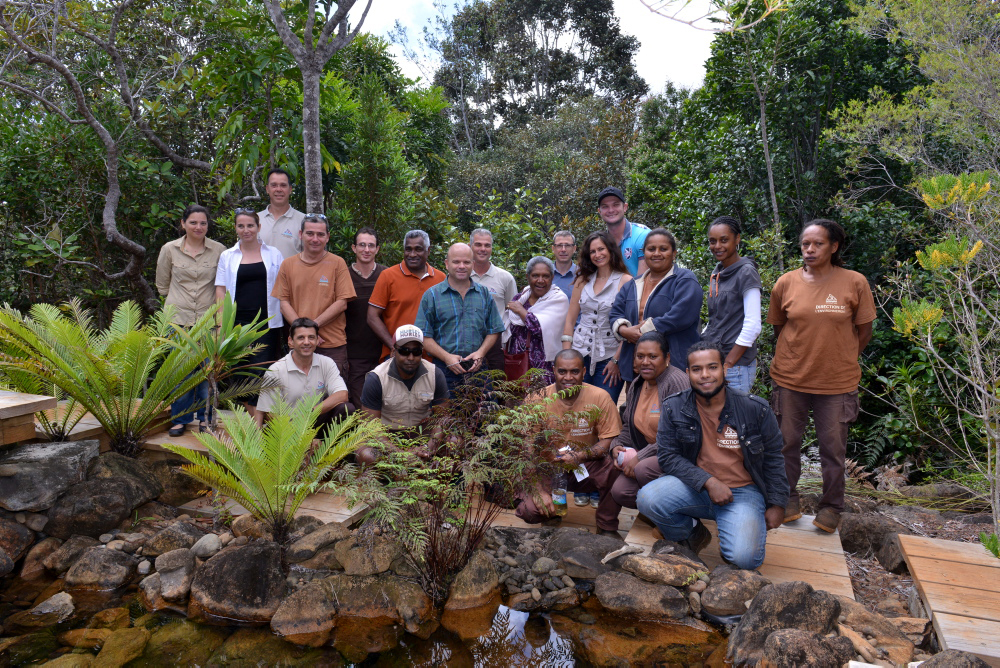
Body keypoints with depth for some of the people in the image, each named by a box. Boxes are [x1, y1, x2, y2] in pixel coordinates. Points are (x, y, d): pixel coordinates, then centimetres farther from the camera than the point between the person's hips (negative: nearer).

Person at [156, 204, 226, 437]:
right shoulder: (169, 249, 4)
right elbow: (162, 285, 15)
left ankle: (205, 418, 18)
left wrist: (214, 305, 9)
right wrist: (180, 301, 14)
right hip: (178, 319, 1)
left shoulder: (219, 250, 1)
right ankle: (180, 418, 19)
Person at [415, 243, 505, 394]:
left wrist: (481, 352, -4)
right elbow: (424, 336, -1)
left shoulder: (484, 294, 12)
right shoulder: (431, 295, 3)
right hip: (444, 371, -2)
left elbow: (494, 330, 13)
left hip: (478, 370, 2)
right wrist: (447, 357, -13)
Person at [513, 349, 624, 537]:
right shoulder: (539, 400, -11)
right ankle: (552, 509, 15)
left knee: (617, 468, -30)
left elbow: (609, 440, -8)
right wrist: (539, 491, -20)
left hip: (587, 466, 0)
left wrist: (581, 456, -26)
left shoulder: (599, 397, -10)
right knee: (529, 510, -25)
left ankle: (607, 527, -4)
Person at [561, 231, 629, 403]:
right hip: (579, 353, 4)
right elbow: (570, 319, 12)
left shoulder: (625, 281, -2)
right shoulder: (583, 280, 11)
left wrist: (617, 360, -11)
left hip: (608, 357, -3)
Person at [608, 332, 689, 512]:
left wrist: (640, 457, -21)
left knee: (644, 469, -33)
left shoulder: (677, 382, -17)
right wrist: (617, 445, -1)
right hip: (651, 455, 7)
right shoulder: (636, 386, 10)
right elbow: (628, 425, 21)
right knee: (619, 492, -12)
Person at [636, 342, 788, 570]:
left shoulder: (755, 409, -5)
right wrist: (708, 482, -18)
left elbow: (773, 459, 5)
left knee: (744, 558, -25)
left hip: (743, 491, -1)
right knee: (647, 499, -26)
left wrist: (777, 505, 2)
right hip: (695, 487, 1)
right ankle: (693, 535, 7)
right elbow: (667, 456, -7)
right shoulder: (674, 408, -5)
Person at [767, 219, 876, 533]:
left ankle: (832, 506, 28)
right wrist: (796, 358, 8)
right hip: (790, 378, 2)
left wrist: (841, 362, 5)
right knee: (788, 442, 12)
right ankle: (788, 499, 30)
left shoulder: (855, 283, -6)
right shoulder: (786, 282, -2)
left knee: (833, 447, 8)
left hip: (837, 382, -1)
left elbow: (863, 332, 3)